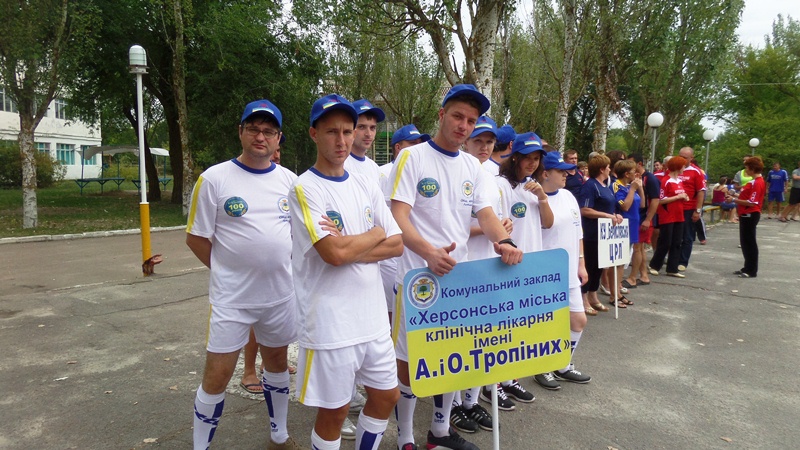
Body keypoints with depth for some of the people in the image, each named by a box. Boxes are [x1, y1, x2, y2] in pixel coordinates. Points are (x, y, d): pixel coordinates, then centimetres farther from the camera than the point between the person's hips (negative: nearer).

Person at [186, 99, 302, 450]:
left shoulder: (289, 180, 2)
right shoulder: (214, 178, -9)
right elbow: (195, 238, -4)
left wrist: (282, 266, 6)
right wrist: (228, 270, -2)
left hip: (282, 293, 4)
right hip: (231, 298, -4)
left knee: (277, 359, 19)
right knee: (217, 376, 0)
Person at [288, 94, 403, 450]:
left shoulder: (366, 186, 8)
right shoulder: (304, 188, -11)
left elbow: (397, 245, 3)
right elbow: (334, 253, -23)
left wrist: (350, 248, -12)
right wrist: (375, 234, -6)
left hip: (374, 317, 6)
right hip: (330, 322, -6)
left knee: (386, 395, 19)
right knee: (334, 410, 9)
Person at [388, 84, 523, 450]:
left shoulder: (473, 167, 10)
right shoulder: (412, 157, -8)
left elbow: (485, 214, 3)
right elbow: (399, 218, -17)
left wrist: (503, 241, -20)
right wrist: (429, 252, -34)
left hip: (458, 275, 6)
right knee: (409, 359, 4)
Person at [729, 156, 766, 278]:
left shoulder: (757, 183, -18)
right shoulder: (754, 181, 13)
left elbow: (751, 203, -22)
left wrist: (734, 200, -17)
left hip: (750, 215, -10)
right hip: (746, 215, 10)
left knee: (749, 242, -3)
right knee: (745, 242, 15)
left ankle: (752, 271, 4)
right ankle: (747, 268, 23)